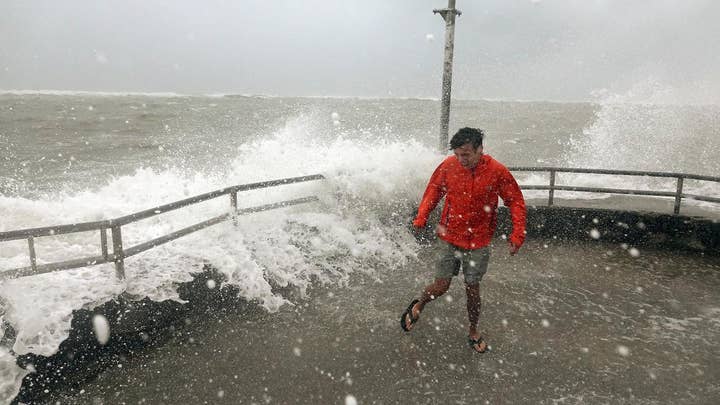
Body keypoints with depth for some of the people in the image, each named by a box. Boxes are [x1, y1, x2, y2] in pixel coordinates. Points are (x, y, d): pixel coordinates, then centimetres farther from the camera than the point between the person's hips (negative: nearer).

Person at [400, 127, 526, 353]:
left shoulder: (497, 172, -14)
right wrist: (421, 218, -6)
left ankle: (473, 332, 33)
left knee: (473, 289, 9)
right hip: (450, 238, 1)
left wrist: (518, 235, -11)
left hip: (479, 242, 0)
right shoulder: (448, 166, -11)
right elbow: (434, 190, 4)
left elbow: (516, 202, -4)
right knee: (441, 287, 2)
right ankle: (418, 306, 35)